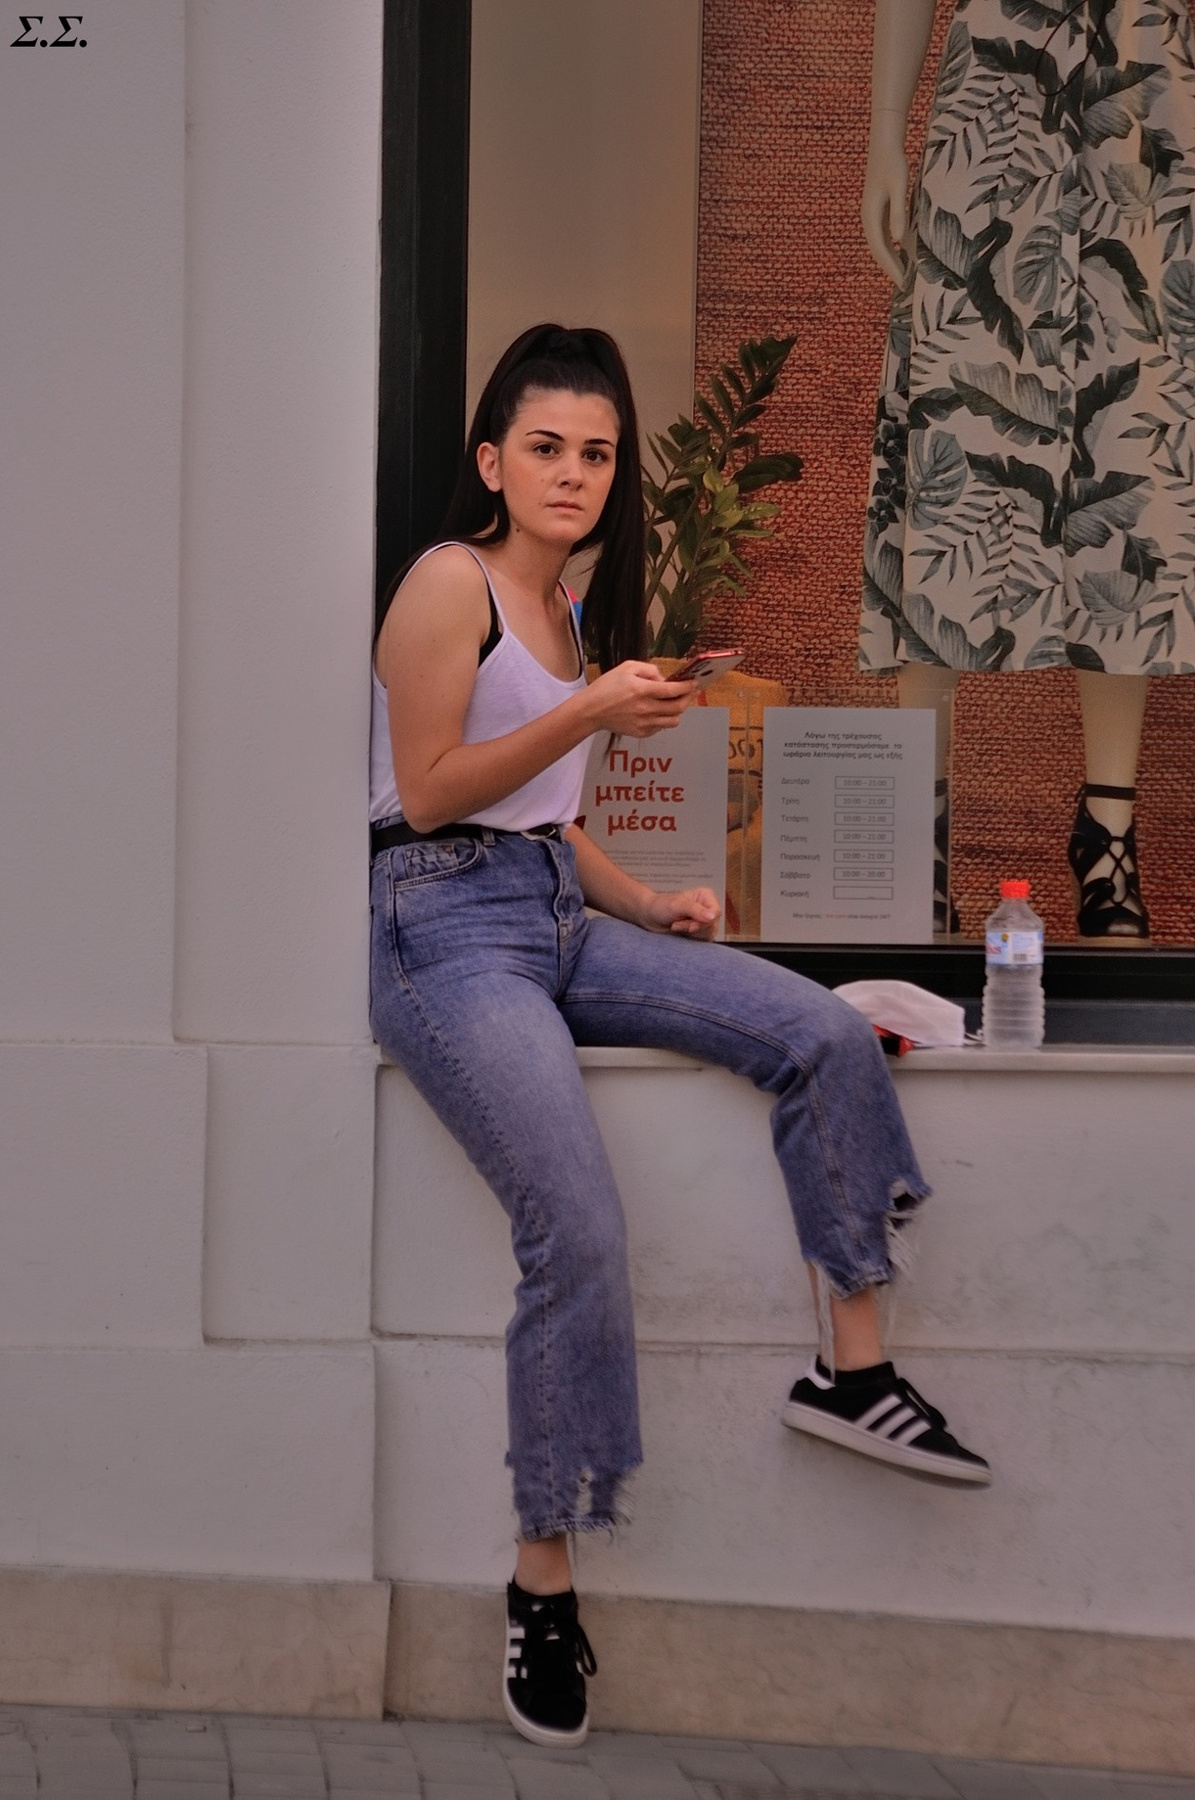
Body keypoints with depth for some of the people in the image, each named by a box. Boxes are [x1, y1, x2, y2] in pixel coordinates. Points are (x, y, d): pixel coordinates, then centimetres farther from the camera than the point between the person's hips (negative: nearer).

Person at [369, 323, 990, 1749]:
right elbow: (430, 793, -12)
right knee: (580, 1232, -23)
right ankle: (543, 1582, -10)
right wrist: (588, 712, -19)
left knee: (828, 1036, -9)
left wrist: (651, 908, 8)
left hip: (557, 914, 8)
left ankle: (850, 1365, -2)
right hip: (449, 926, -8)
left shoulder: (568, 609, 19)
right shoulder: (451, 580, -7)